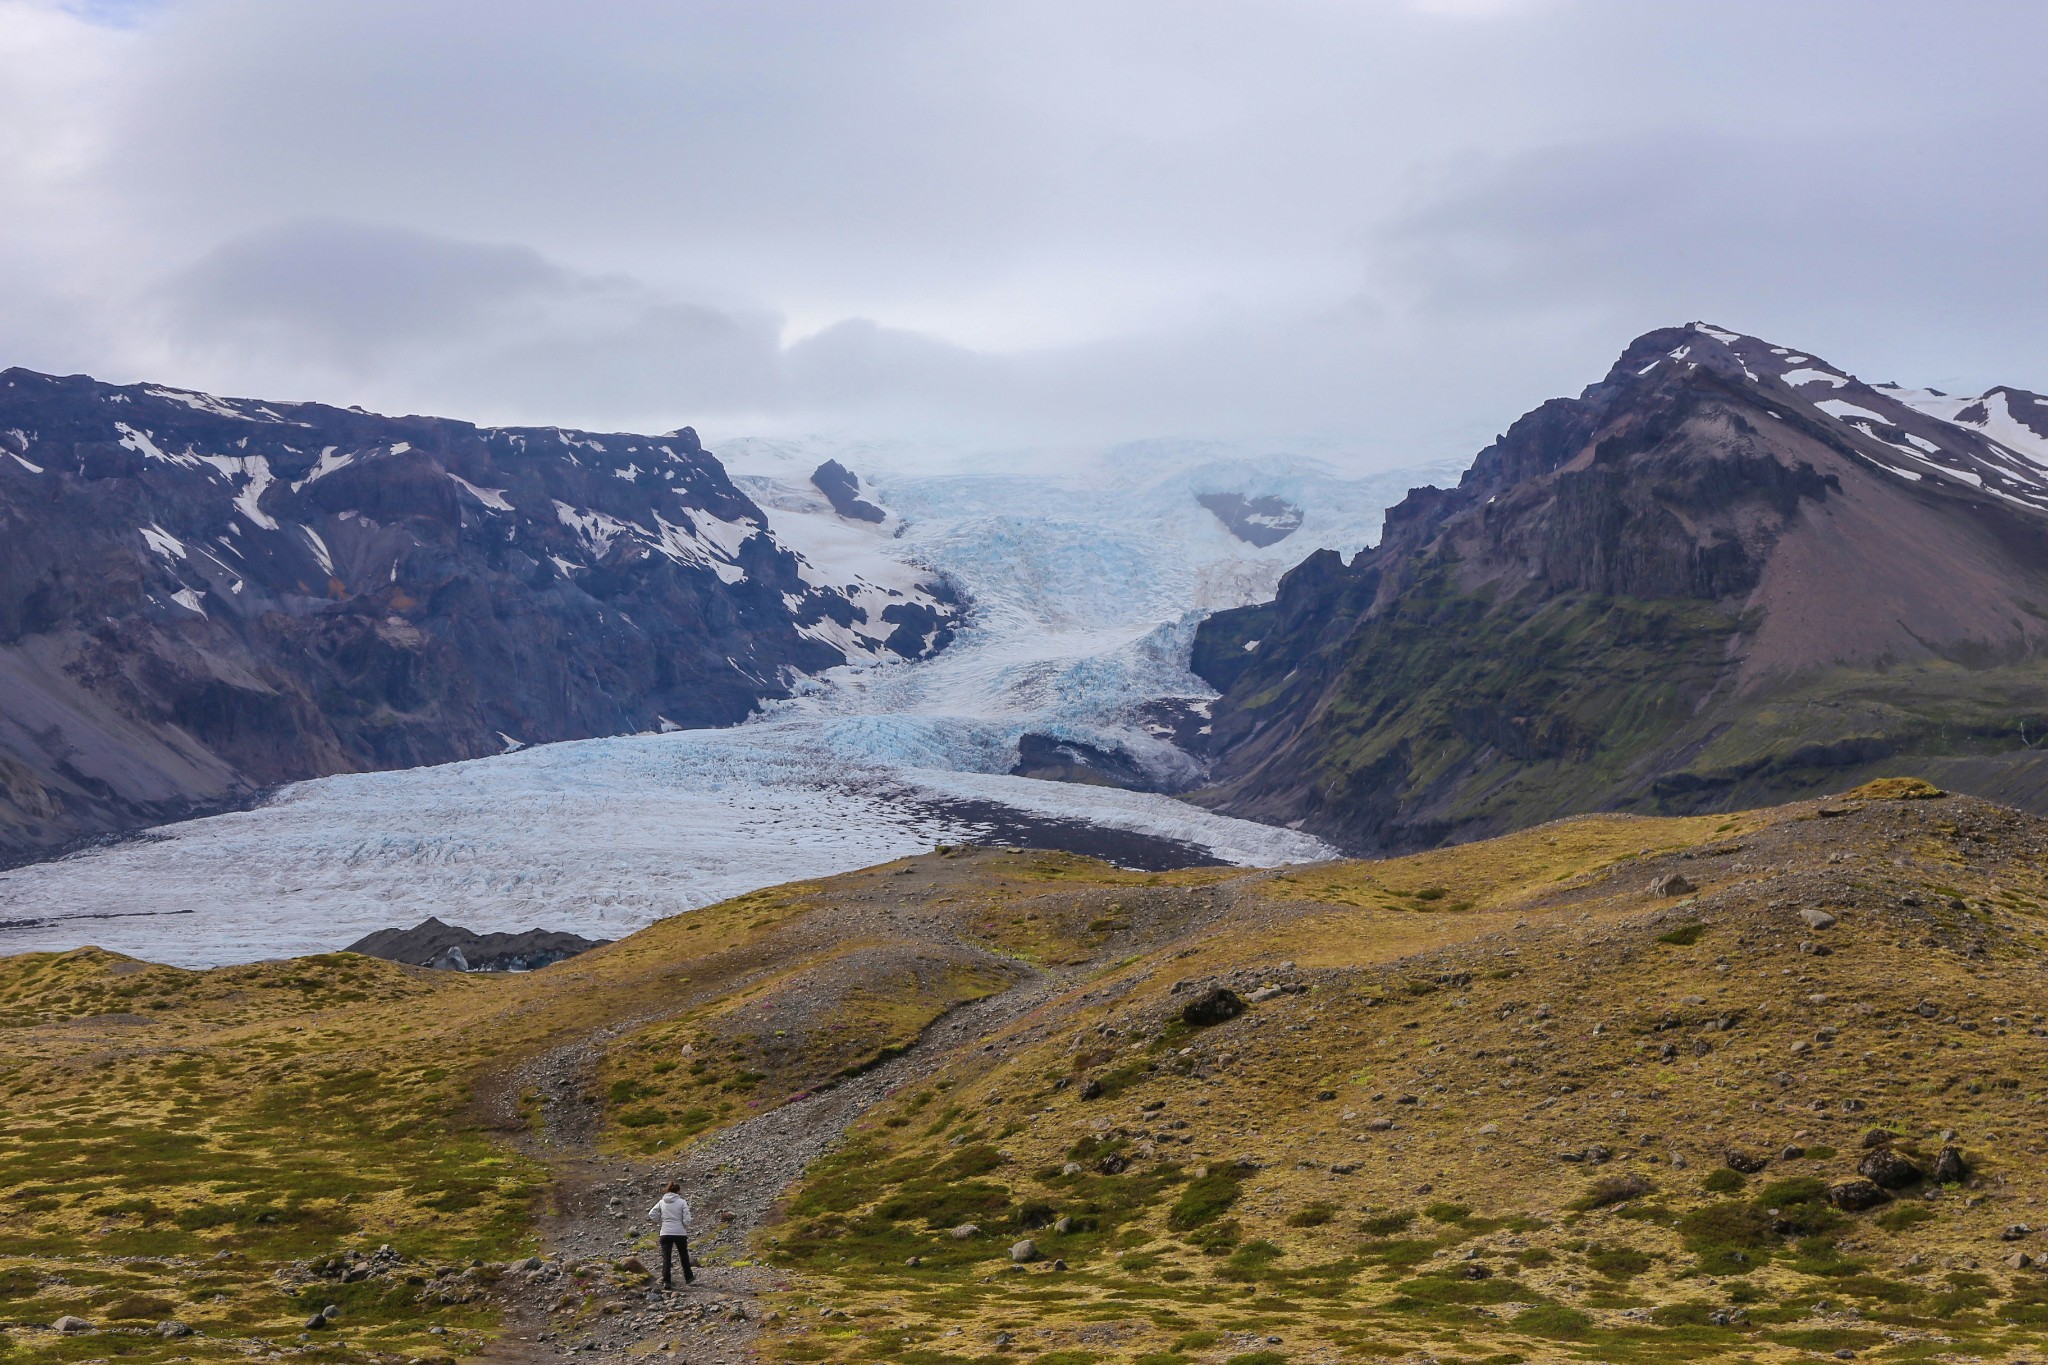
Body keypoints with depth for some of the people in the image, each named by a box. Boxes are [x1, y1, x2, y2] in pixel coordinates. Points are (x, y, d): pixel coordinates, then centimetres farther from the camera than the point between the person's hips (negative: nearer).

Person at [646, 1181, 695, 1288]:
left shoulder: (662, 1202, 3)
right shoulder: (682, 1202, -8)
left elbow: (651, 1214, 2)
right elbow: (686, 1220, -12)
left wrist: (661, 1221, 12)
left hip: (665, 1234, 2)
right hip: (680, 1233, -1)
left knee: (666, 1258, 3)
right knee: (684, 1256, 18)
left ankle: (666, 1281, -6)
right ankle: (688, 1278, 31)